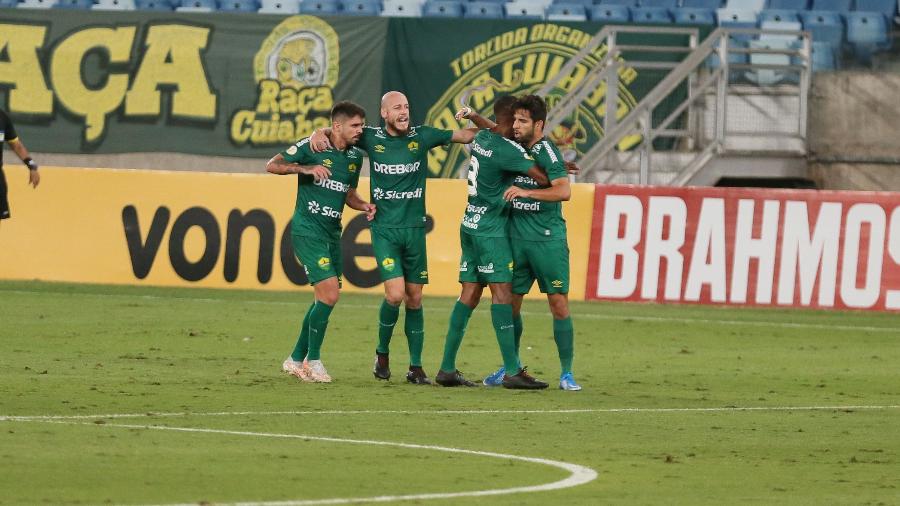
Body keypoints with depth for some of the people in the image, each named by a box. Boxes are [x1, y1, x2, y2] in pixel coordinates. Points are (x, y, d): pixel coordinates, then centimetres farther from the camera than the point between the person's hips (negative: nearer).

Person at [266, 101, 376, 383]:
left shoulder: (355, 156, 10)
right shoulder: (312, 147, -10)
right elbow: (272, 166, -9)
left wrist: (364, 206, 3)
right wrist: (305, 169, -23)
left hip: (332, 232, 8)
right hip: (307, 230, -8)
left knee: (325, 299, 10)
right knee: (329, 294, -16)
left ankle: (296, 360, 22)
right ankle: (313, 360, -4)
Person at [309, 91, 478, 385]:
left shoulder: (422, 136, 3)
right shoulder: (372, 138, 1)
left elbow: (466, 136, 5)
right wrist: (319, 133, -5)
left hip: (415, 228, 2)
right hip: (385, 229, -2)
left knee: (414, 299, 4)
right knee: (395, 294, -15)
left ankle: (416, 367, 11)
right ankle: (382, 353, 9)